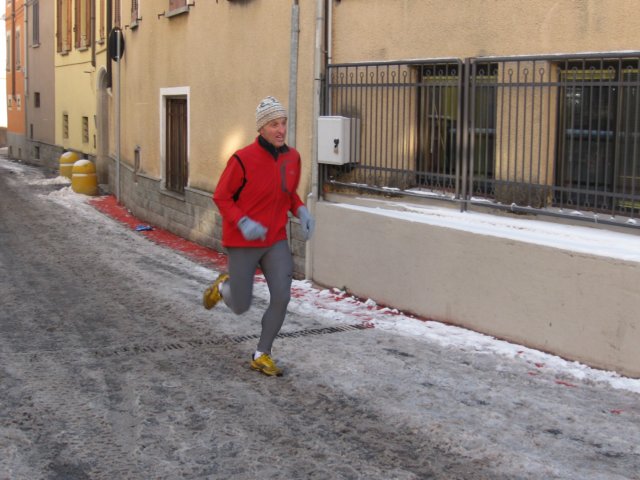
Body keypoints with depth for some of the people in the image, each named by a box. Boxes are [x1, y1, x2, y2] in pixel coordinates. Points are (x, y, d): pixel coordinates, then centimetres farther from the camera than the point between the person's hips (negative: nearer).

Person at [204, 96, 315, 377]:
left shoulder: (292, 157, -1)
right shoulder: (243, 159, -18)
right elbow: (221, 197, -10)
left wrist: (301, 212, -5)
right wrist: (243, 223, -26)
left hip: (276, 241, 4)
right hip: (242, 243, -4)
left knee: (281, 298, -9)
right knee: (240, 307, 5)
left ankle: (261, 356, 12)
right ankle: (224, 287, 42)